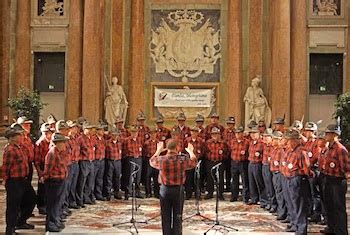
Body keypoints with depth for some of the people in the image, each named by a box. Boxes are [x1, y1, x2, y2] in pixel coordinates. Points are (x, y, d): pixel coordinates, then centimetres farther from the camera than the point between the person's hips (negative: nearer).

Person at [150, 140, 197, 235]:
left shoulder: (161, 160, -11)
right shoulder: (182, 160, -12)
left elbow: (151, 161, 13)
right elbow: (194, 162, 9)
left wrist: (158, 151, 27)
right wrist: (190, 151, 25)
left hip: (165, 189, 1)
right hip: (178, 190, 0)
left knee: (166, 216, 11)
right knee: (177, 216, 9)